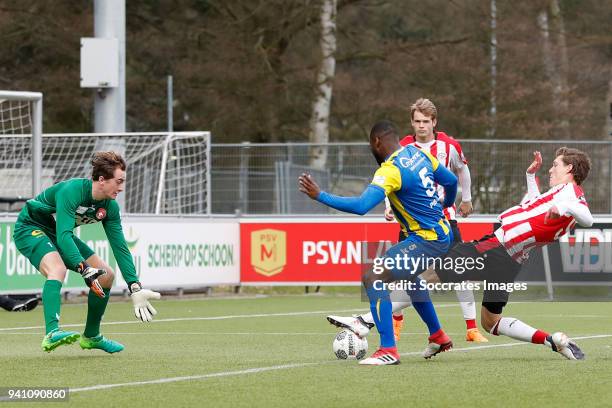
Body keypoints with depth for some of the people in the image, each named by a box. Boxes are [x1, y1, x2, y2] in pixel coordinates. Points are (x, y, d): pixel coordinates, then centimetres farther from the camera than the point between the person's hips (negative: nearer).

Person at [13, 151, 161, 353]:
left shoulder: (109, 207, -9)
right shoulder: (71, 191, -33)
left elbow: (120, 247, -6)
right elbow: (63, 236, -41)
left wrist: (135, 288, -13)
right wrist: (84, 269, -53)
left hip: (60, 234, 8)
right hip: (30, 228, -8)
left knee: (106, 275, 2)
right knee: (57, 269, -37)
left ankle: (91, 336, 19)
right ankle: (51, 334, -50)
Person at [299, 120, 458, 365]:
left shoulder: (391, 170, -21)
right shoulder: (417, 153, 5)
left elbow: (361, 206, -31)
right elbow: (451, 181, 17)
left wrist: (319, 196, -28)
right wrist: (446, 204, 39)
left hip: (426, 239, -10)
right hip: (442, 233, 10)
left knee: (373, 277, -18)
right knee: (408, 277, 35)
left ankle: (388, 350, -21)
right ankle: (438, 337, 47)